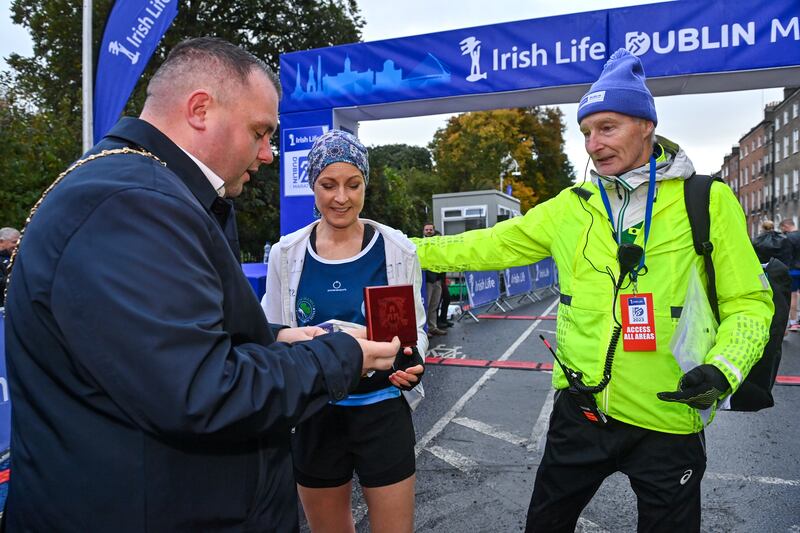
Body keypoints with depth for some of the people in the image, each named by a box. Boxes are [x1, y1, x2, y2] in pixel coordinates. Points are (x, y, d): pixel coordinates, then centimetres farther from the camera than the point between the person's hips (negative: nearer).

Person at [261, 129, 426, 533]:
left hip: (382, 411, -1)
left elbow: (415, 327, 2)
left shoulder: (396, 249, -7)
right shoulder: (285, 254, -4)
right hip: (314, 416, 2)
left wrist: (412, 361, -17)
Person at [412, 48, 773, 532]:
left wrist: (724, 369, -19)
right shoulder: (571, 207, 1)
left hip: (668, 420, -2)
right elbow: (489, 247, 5)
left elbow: (749, 302, -3)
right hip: (580, 409, 3)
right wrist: (411, 251, 2)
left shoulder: (708, 201, -6)